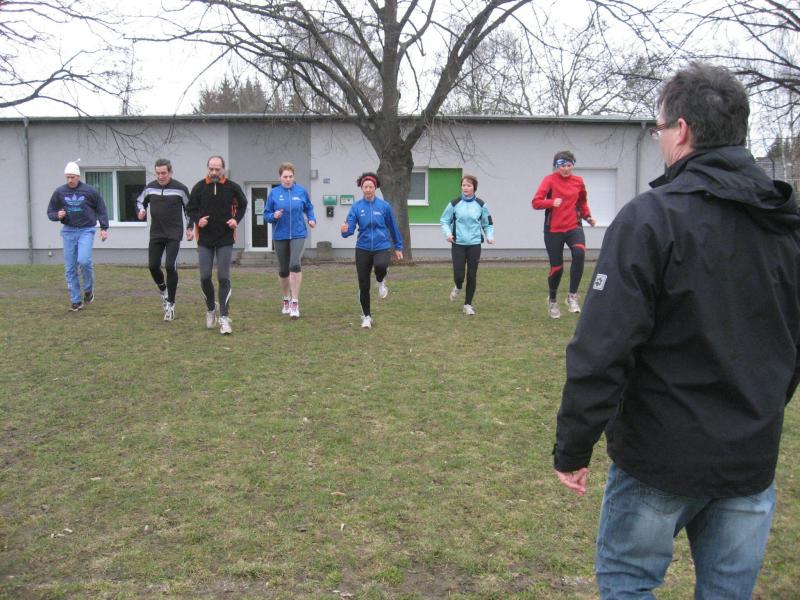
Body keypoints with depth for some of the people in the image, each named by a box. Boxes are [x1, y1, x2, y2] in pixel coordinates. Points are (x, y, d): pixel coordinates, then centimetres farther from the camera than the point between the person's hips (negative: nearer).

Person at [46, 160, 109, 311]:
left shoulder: (90, 191, -3)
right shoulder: (59, 192, 2)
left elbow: (101, 210, 6)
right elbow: (50, 212, 10)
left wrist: (104, 228, 2)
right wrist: (57, 215, -12)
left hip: (86, 231, -3)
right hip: (68, 232, 3)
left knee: (84, 261, -21)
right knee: (70, 268, 2)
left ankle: (88, 290, 6)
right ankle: (75, 301, 12)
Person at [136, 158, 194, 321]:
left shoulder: (180, 188, -6)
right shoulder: (150, 187, 3)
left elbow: (189, 208, 7)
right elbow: (140, 201, 19)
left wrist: (189, 228, 6)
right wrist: (141, 211, -2)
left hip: (174, 234, -4)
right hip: (156, 234, 4)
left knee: (170, 266, -13)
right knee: (153, 265, 1)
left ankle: (170, 303, 1)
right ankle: (162, 289, 33)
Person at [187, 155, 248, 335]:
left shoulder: (232, 187, -3)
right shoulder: (199, 187, -1)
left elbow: (242, 205, 14)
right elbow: (191, 209, 9)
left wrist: (236, 220, -3)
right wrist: (197, 220, -11)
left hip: (225, 240, -1)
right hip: (204, 240, 1)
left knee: (223, 278, -6)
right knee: (205, 277, -1)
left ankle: (224, 317, -1)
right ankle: (211, 307, 26)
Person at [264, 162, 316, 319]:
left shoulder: (301, 191, 0)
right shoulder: (274, 193, -1)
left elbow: (309, 208, 15)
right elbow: (266, 214, 3)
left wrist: (312, 219, -2)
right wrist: (274, 216, -17)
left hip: (298, 234, -1)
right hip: (280, 236, 2)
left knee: (295, 265, -20)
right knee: (283, 270, 10)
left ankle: (295, 303, -13)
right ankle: (286, 300, 32)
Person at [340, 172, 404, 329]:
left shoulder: (384, 205, -2)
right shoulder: (356, 207, -1)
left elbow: (393, 227, 8)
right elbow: (350, 229, -8)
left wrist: (398, 247, 13)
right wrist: (345, 231, -31)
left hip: (382, 247, -1)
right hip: (363, 248, 1)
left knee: (380, 266, -36)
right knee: (363, 286, 4)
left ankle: (381, 281, 1)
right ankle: (366, 316, 24)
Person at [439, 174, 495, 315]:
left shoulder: (481, 205, 3)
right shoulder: (454, 204, -1)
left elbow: (487, 224, 12)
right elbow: (444, 221, 6)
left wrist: (490, 236, -6)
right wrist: (448, 233, -12)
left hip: (474, 244, 1)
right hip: (458, 244, -1)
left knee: (472, 275, 1)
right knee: (458, 274, -7)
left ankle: (468, 304, 17)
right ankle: (458, 288, 31)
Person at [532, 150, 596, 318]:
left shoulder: (578, 181, 6)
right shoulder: (550, 180, -5)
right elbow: (535, 202, -13)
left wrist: (588, 217, 6)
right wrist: (552, 202, -30)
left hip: (574, 227, 2)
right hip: (553, 230, -2)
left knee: (579, 253, -28)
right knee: (556, 268, 2)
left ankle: (572, 296, -16)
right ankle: (552, 300, 31)